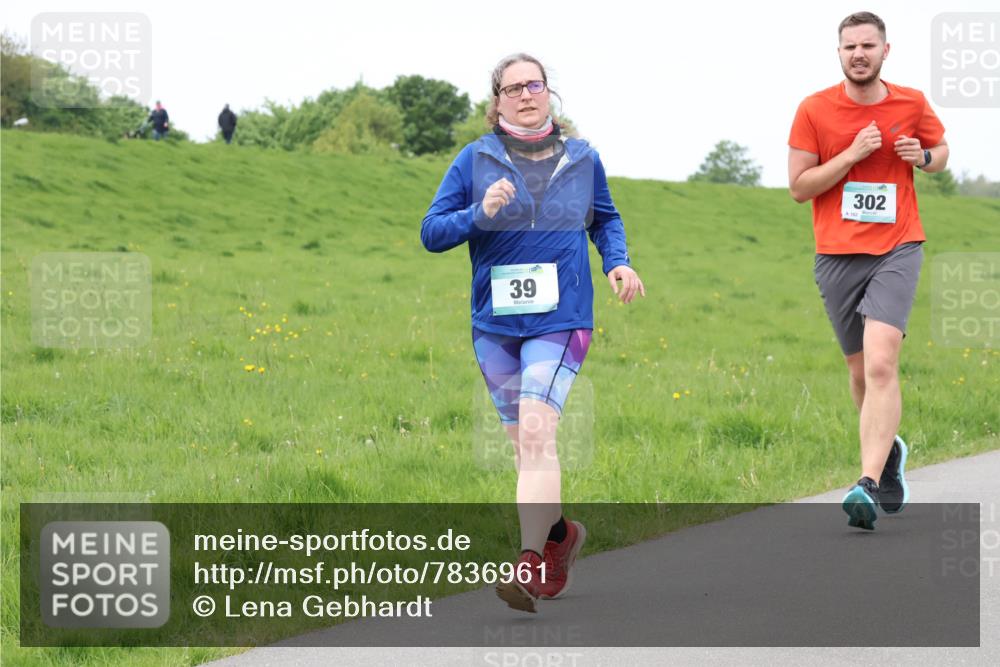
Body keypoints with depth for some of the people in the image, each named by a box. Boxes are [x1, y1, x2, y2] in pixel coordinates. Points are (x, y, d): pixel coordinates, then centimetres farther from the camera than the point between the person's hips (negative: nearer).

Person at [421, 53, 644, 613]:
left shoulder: (582, 158, 6)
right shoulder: (476, 160, 3)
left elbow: (606, 218, 22)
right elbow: (432, 232, 1)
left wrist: (618, 261, 3)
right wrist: (479, 214, -17)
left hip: (561, 321, -2)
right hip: (494, 324, 2)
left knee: (536, 432, -21)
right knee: (524, 442, 13)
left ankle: (530, 564, -27)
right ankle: (560, 531, 39)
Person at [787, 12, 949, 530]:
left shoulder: (911, 104, 4)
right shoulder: (814, 110, 0)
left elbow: (941, 149, 22)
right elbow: (798, 187, -1)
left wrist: (923, 157, -2)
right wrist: (851, 155, -13)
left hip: (897, 250, -1)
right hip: (837, 254, 2)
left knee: (881, 364, -19)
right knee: (860, 372, 10)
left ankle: (870, 485, -25)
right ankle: (888, 449, 40)